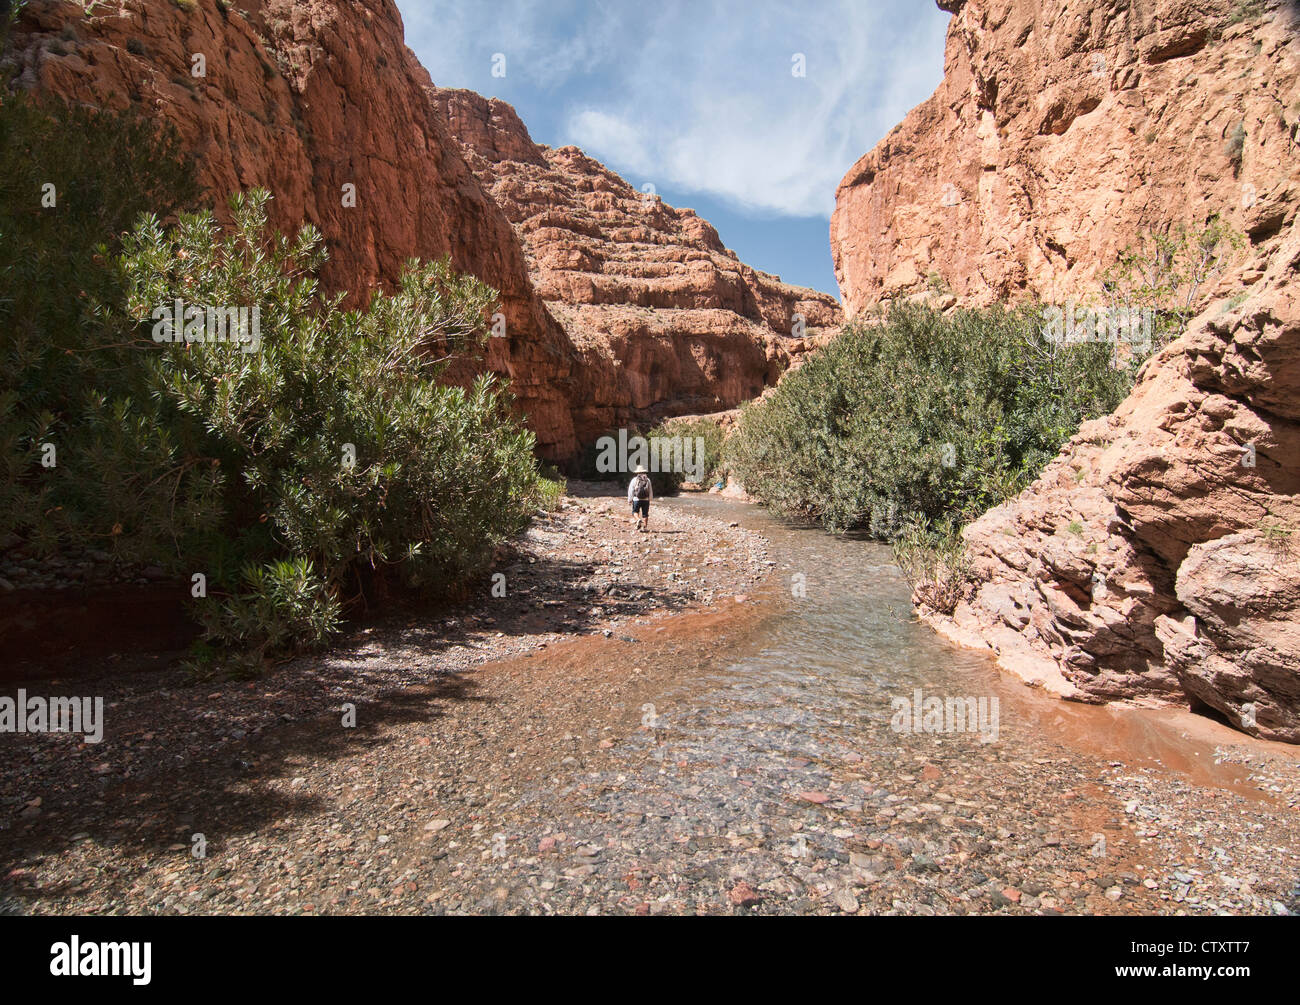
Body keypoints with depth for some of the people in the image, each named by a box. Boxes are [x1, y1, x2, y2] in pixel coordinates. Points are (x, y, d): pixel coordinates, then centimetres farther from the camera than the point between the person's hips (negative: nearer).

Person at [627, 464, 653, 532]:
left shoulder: (634, 480, -3)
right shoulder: (647, 480, 3)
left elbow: (630, 490, -2)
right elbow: (650, 490, 8)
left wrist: (630, 499, 5)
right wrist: (650, 498, 19)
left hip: (636, 499, -2)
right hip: (646, 499, 2)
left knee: (635, 511, 13)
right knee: (645, 514, 9)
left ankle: (638, 520, -14)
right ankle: (645, 527, 8)